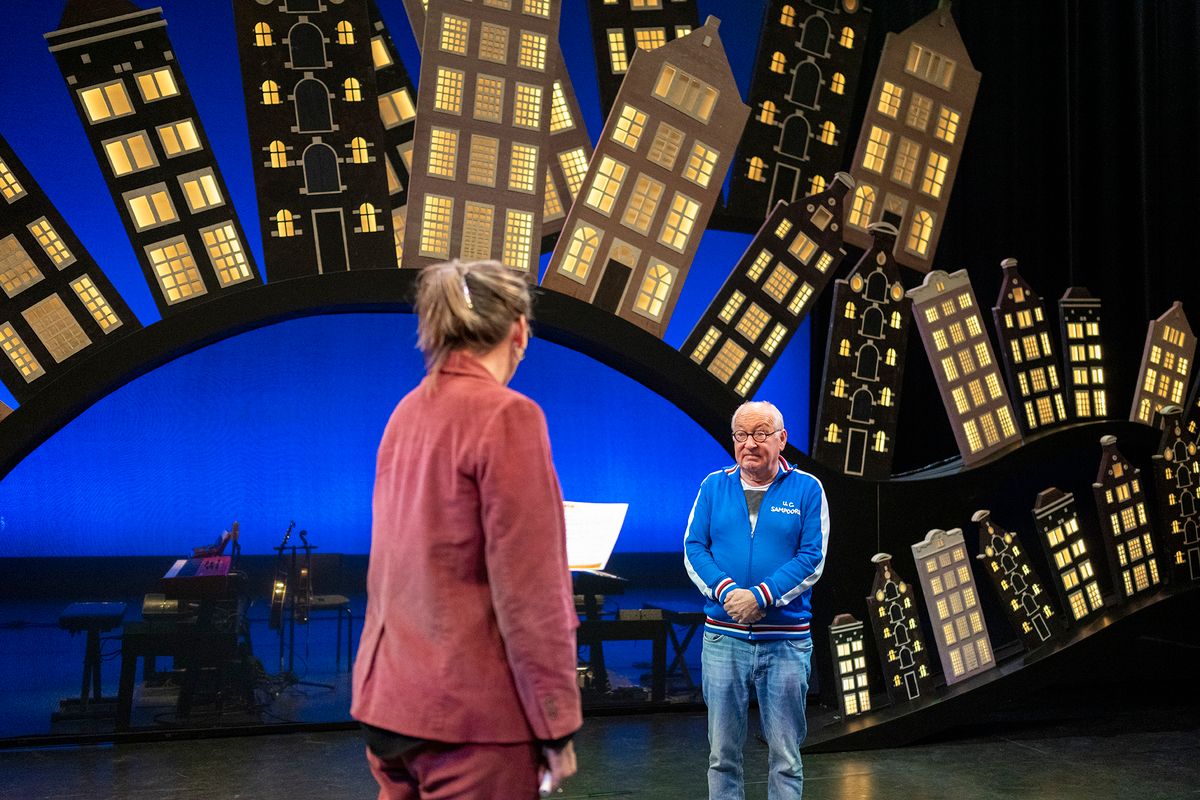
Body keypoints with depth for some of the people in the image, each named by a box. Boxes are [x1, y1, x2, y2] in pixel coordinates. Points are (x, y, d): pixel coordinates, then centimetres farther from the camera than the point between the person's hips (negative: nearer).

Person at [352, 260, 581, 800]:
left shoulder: (407, 413, 8)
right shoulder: (507, 415, -15)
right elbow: (529, 588, -17)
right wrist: (556, 726, -11)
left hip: (389, 697, 8)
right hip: (470, 708, -8)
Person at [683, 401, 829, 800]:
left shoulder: (807, 489, 1)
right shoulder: (714, 486, 8)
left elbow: (813, 559, -5)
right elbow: (694, 549, 3)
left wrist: (761, 597, -16)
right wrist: (726, 591, -14)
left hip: (787, 642, -2)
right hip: (723, 637, 2)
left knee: (786, 755, 7)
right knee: (723, 752, 9)